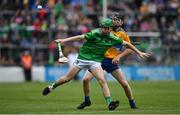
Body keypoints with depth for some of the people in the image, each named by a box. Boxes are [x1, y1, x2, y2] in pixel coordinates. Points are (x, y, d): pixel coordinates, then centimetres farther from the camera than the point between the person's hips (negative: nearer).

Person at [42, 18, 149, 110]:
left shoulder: (112, 38, -3)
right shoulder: (95, 34, -16)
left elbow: (126, 43, 9)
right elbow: (80, 37, -23)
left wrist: (139, 52, 11)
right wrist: (64, 40, -30)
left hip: (95, 61, 2)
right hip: (83, 58, -2)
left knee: (102, 80, -18)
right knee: (67, 78, 2)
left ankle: (110, 103, -22)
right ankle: (52, 87, 27)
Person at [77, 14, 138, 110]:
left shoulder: (123, 34, 0)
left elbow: (129, 49, 1)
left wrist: (119, 56, -11)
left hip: (112, 61, 0)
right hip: (99, 59, 0)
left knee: (125, 84, -5)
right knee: (86, 79, -13)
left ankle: (132, 104, 17)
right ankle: (86, 100, 10)